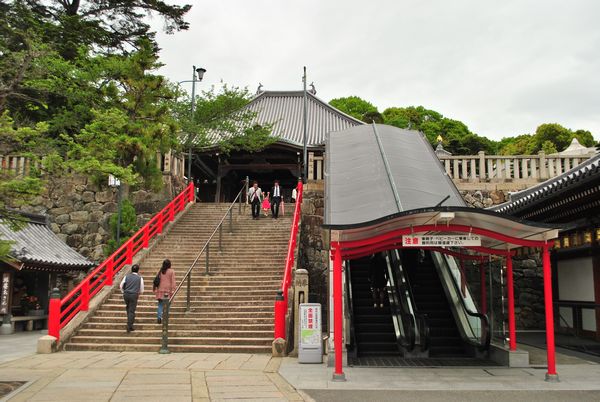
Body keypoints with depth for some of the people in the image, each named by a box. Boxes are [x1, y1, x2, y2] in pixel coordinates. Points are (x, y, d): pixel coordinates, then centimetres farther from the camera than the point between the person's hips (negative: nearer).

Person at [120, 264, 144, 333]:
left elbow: (121, 286, 7)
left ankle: (130, 323, 29)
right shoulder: (140, 278, 0)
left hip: (126, 294, 3)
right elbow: (141, 290, 6)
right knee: (132, 311, 1)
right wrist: (138, 294, 25)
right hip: (134, 295, -3)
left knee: (128, 309, 23)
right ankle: (129, 327, -2)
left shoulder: (127, 276, 6)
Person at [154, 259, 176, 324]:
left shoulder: (160, 271, 5)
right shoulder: (172, 271, -3)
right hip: (168, 290, -2)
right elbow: (173, 281, -6)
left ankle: (159, 317, -8)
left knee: (160, 304, 7)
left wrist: (155, 289, 12)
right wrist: (173, 290, -5)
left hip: (161, 290, 2)